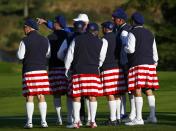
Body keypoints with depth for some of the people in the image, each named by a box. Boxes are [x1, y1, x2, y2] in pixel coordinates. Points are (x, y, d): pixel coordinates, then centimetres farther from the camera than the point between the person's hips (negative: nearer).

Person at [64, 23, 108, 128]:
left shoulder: (77, 40, 5)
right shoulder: (101, 43, 4)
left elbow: (69, 56, 6)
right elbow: (101, 59, 13)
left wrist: (67, 68, 17)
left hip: (78, 71, 0)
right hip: (93, 72, 0)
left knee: (77, 96, 2)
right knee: (92, 97, 3)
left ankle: (76, 121, 0)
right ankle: (93, 121, 1)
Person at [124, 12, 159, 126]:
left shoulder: (133, 33, -6)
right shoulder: (149, 33, 16)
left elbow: (130, 49, -15)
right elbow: (154, 50, 19)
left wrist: (124, 48, 6)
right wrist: (155, 62, 30)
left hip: (137, 64, -7)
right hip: (149, 64, 7)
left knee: (137, 90, -9)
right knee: (149, 90, 13)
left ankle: (138, 118, -13)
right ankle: (152, 116, 14)